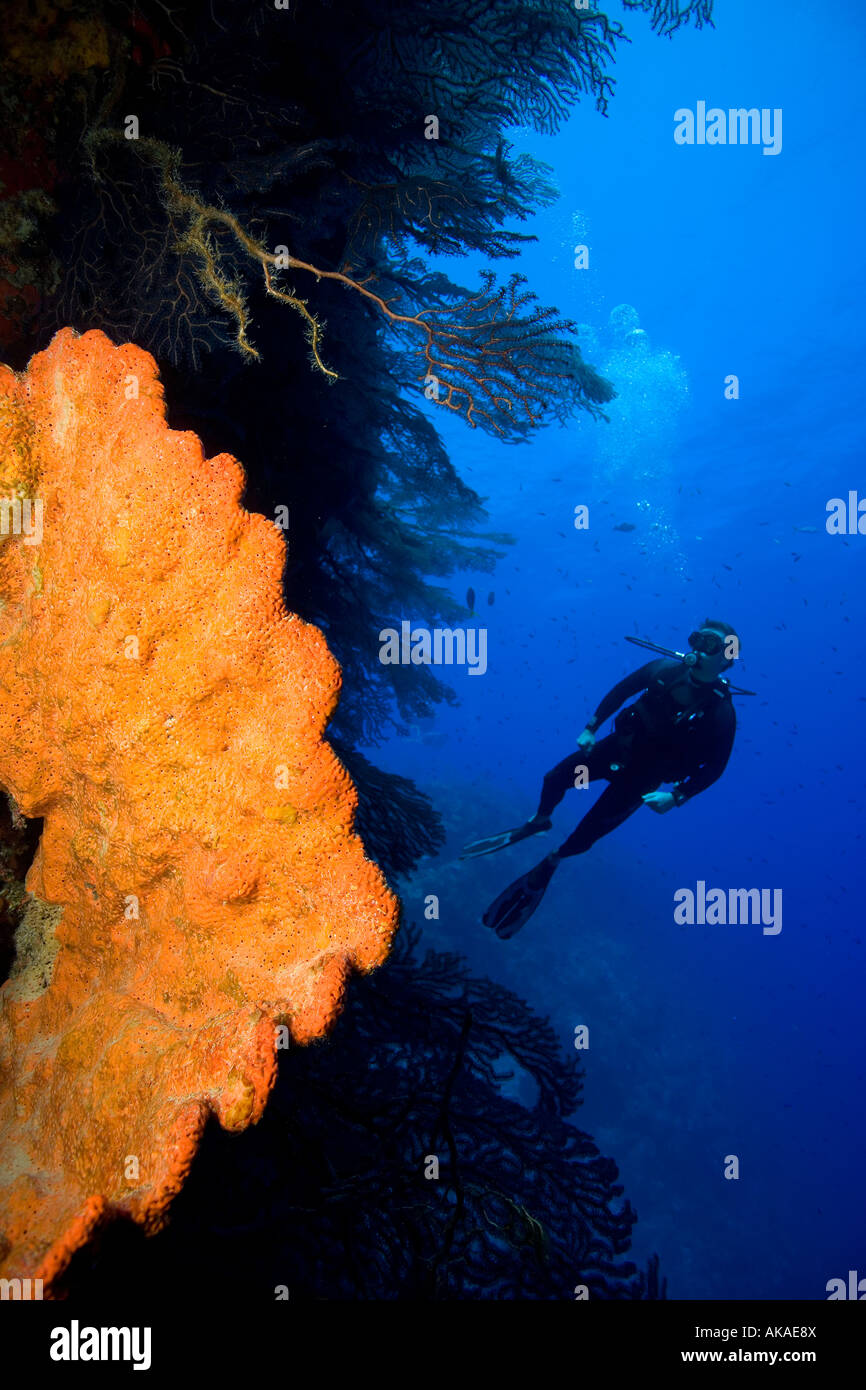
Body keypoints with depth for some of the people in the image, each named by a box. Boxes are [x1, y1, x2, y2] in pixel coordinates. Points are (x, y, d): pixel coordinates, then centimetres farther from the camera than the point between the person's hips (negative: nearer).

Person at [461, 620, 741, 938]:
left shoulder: (721, 712, -22)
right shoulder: (665, 669, -13)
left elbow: (714, 767, -13)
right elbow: (621, 691, 2)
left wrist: (677, 797, -20)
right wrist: (591, 728, -2)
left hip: (643, 774, -3)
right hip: (619, 745, 4)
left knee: (588, 832, 0)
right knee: (555, 779, 3)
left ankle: (551, 862, 32)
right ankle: (538, 822, 36)